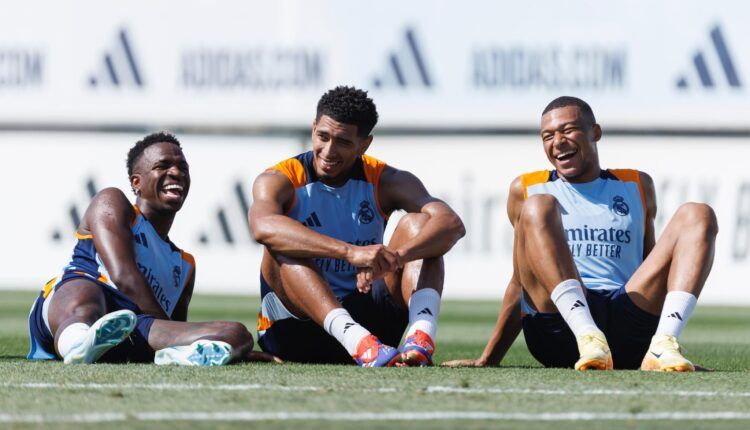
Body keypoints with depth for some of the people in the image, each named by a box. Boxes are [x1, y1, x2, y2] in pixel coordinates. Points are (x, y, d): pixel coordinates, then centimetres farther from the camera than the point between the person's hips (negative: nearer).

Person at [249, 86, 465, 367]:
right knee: (283, 247, -29)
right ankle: (356, 340, -51)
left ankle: (422, 336, -41)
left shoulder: (385, 181, 0)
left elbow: (452, 224, -18)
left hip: (367, 319, 2)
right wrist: (350, 252, -47)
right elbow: (264, 226, -34)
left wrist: (397, 256, -40)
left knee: (416, 224, -14)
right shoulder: (280, 181, -8)